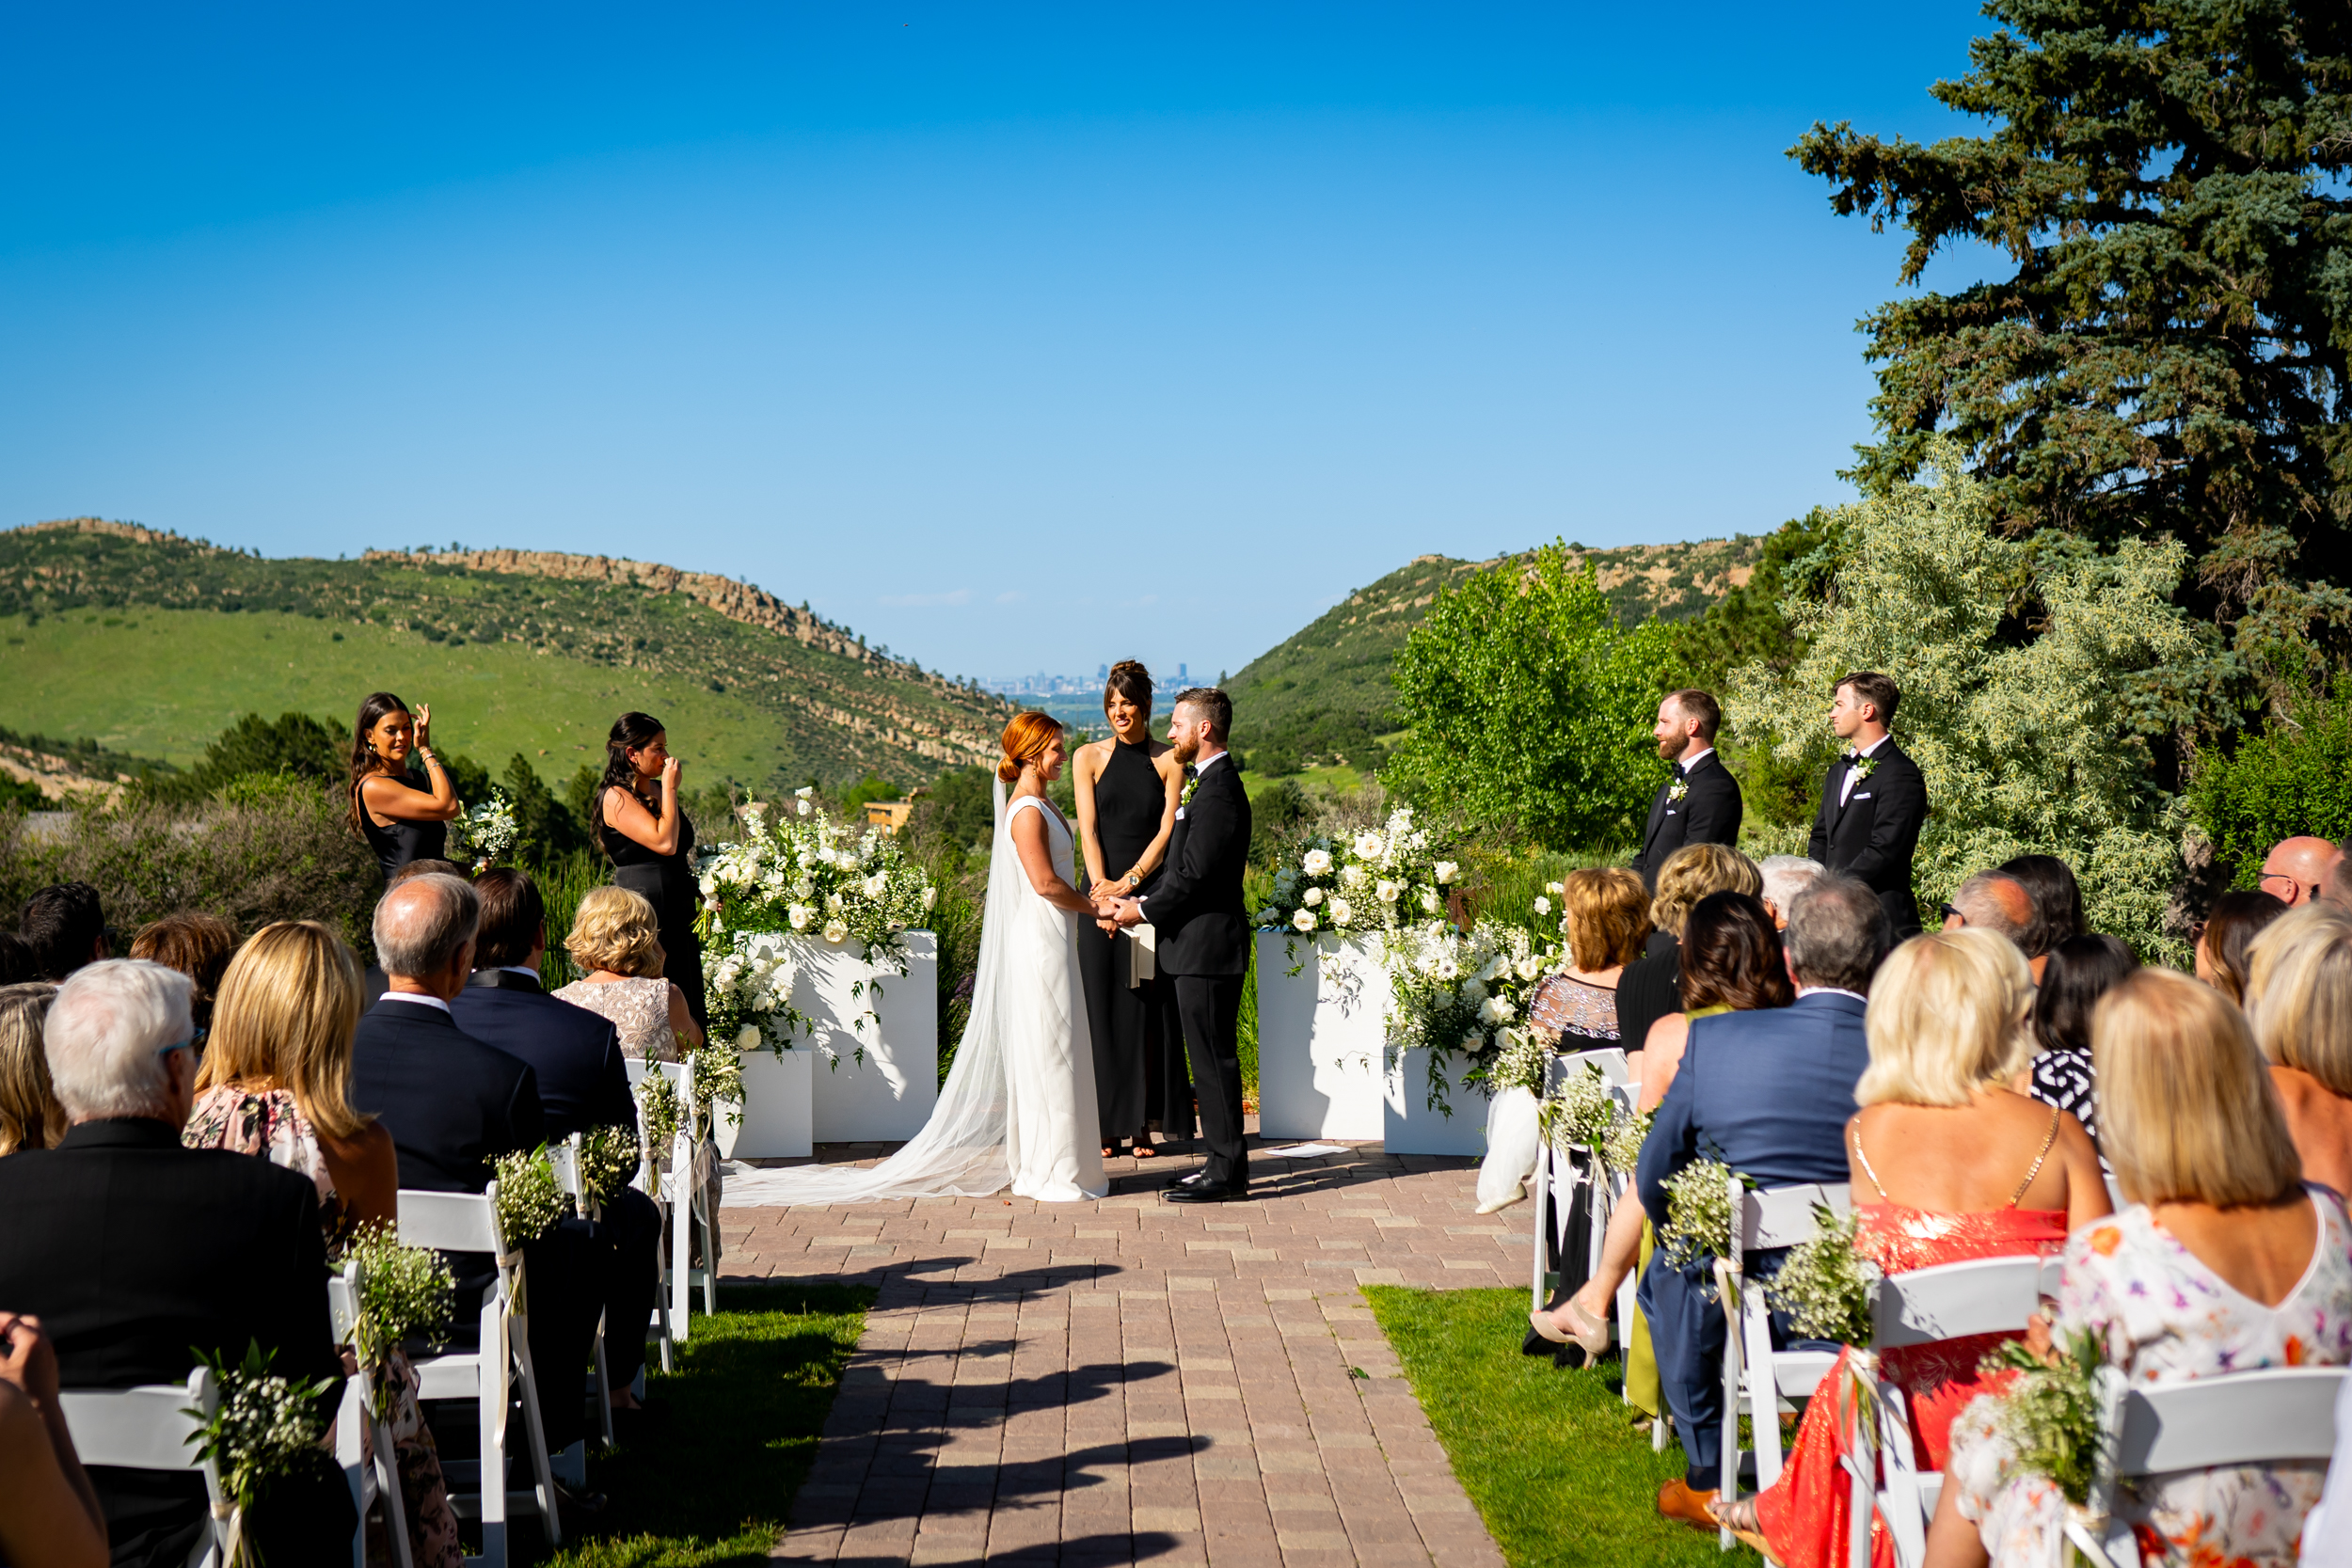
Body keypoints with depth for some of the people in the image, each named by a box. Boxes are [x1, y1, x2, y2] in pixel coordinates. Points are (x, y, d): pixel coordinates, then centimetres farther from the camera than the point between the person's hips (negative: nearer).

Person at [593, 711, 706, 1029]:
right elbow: (665, 842, -21)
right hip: (642, 908, -9)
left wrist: (702, 893, 14)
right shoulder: (616, 797, -11)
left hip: (678, 909, 9)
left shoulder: (658, 791, 15)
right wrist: (670, 788, -13)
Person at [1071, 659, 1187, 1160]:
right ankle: (1107, 1125, 3)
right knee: (1101, 1005, -1)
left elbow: (1166, 830, -1)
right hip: (1102, 891, 1)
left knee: (1148, 1005, 0)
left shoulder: (1168, 761, 5)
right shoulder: (1089, 758, 6)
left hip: (1150, 890, 0)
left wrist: (1131, 880, -12)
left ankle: (1146, 1123, 6)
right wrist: (1101, 886, -13)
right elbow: (1088, 827, -1)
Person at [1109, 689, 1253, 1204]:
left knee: (1214, 1059, -5)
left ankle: (1227, 1172, 0)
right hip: (1201, 946, 11)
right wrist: (1144, 901, 9)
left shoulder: (1218, 791, -17)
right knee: (1212, 1059, 14)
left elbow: (1195, 874, -21)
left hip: (1208, 946, -11)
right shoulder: (1209, 782, 16)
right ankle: (1225, 1162, 20)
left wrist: (1145, 911, -10)